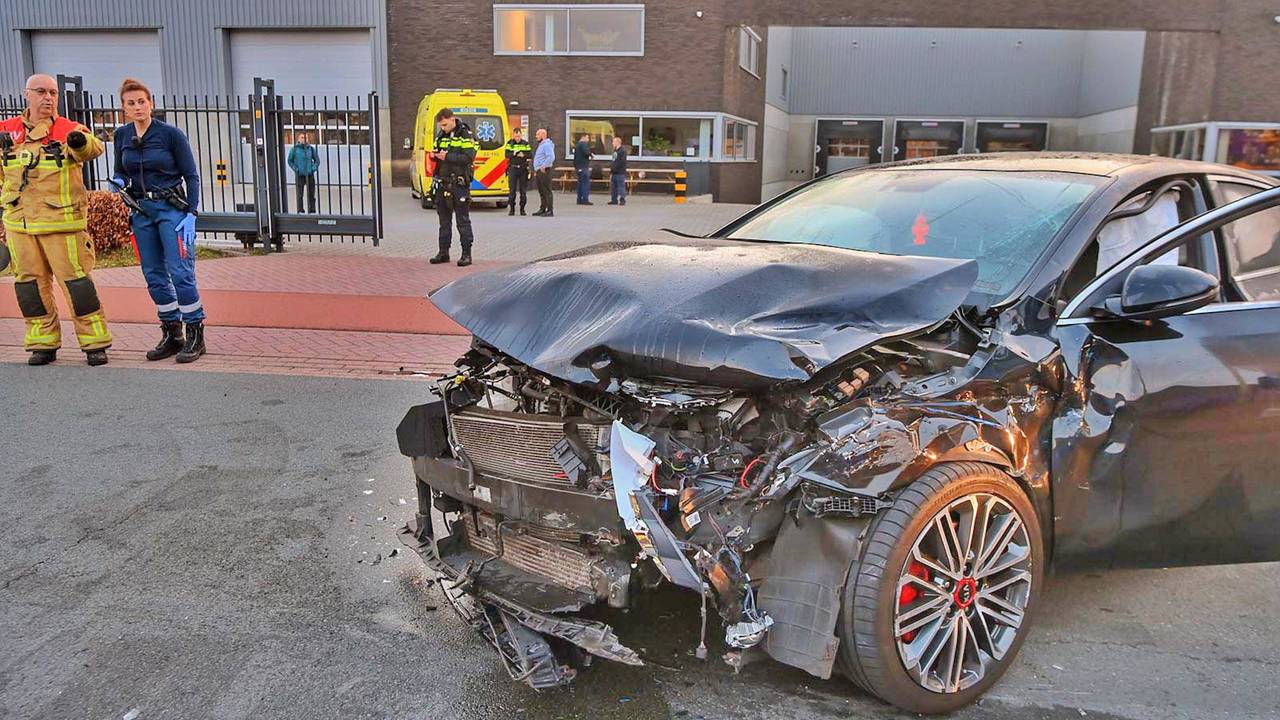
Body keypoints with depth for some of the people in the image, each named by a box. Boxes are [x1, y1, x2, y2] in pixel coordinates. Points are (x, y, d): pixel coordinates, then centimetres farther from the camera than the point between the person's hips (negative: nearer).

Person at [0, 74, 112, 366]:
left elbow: (94, 148, -26)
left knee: (76, 279, -5)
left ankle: (95, 342, 3)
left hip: (61, 221, -4)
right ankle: (42, 343, 18)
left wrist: (82, 142, -45)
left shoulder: (68, 130, -3)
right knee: (29, 282, 8)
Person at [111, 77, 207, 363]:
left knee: (181, 272, -11)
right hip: (141, 210, 5)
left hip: (172, 209, -5)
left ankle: (195, 335, -1)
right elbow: (121, 171, 18)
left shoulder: (170, 134, -7)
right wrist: (118, 182, -6)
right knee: (154, 275, 7)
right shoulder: (122, 135, 7)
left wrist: (191, 214, -12)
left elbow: (191, 176, -5)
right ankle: (172, 335, 17)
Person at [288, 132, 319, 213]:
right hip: (300, 175, -2)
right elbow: (290, 161, 7)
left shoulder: (311, 148, 6)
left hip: (310, 175, 2)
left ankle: (312, 211, 12)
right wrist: (295, 169, -6)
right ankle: (300, 211, 4)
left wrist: (314, 168, 0)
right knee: (299, 195, -1)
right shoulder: (294, 149, 0)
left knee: (311, 195, 5)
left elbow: (317, 160, 14)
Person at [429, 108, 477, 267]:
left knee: (463, 221, -3)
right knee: (444, 220, 12)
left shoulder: (466, 135, -6)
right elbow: (437, 152, 22)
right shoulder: (441, 136, 14)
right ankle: (443, 252, 19)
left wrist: (448, 156, -21)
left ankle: (466, 254, 2)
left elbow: (469, 157, -17)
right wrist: (435, 155, -1)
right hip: (442, 183, 7)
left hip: (459, 184, -7)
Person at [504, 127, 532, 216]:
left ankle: (522, 209, 11)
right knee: (512, 189, -3)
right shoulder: (510, 143, 5)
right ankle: (511, 209, 2)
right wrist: (514, 154, -23)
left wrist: (523, 155, -17)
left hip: (523, 168, 1)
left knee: (523, 190, 3)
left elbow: (530, 155, 1)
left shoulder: (526, 143, 7)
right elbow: (507, 155, -6)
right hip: (513, 168, -1)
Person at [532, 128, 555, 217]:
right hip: (539, 171, 11)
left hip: (544, 171, -11)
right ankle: (542, 209, 19)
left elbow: (551, 157, -24)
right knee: (541, 192, 13)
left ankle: (550, 211, -10)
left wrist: (543, 166, -23)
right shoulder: (541, 145, 22)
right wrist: (536, 170, 22)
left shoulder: (547, 145, -11)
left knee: (547, 191, -10)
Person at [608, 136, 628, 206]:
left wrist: (614, 167, -16)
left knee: (621, 187, -8)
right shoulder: (615, 151, 19)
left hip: (620, 173, -9)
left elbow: (622, 162, -18)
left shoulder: (623, 151, -10)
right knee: (613, 187, 11)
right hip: (614, 173, 9)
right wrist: (611, 167, 15)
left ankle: (622, 200, -6)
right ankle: (614, 200, 16)